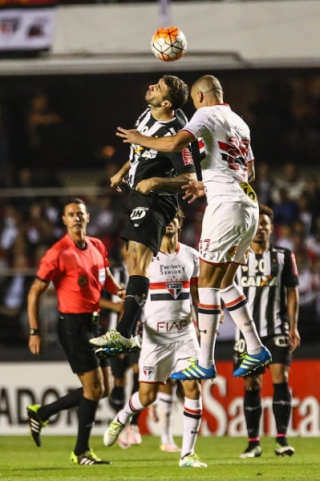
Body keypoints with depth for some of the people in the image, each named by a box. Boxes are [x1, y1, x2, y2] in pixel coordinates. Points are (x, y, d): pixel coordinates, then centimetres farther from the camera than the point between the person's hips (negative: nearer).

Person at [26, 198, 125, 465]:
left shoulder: (97, 247, 7)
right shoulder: (59, 253, -13)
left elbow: (105, 277, 26)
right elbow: (35, 292, -10)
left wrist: (119, 291, 4)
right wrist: (35, 332, -13)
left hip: (94, 322, 8)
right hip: (73, 324, -8)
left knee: (102, 389, 10)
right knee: (94, 387, -8)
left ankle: (41, 413, 23)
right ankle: (82, 452, 5)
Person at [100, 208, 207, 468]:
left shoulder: (191, 256, 6)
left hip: (185, 332, 3)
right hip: (155, 334, -3)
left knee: (193, 389, -11)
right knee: (147, 395, -2)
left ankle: (187, 454, -4)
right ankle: (121, 419, 34)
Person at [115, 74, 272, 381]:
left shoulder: (208, 114, -3)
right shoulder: (240, 123, 22)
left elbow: (175, 144, -19)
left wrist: (141, 140, -3)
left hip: (226, 205, -8)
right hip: (248, 205, 8)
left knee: (208, 281, -6)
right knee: (225, 283, 16)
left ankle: (205, 363, -8)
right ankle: (256, 350, 12)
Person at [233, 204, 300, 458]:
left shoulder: (284, 256, 4)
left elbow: (292, 292, 3)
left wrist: (293, 327, -3)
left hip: (277, 329, -1)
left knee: (280, 377, -13)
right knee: (251, 384, 3)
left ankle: (282, 439, -11)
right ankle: (253, 442, 8)